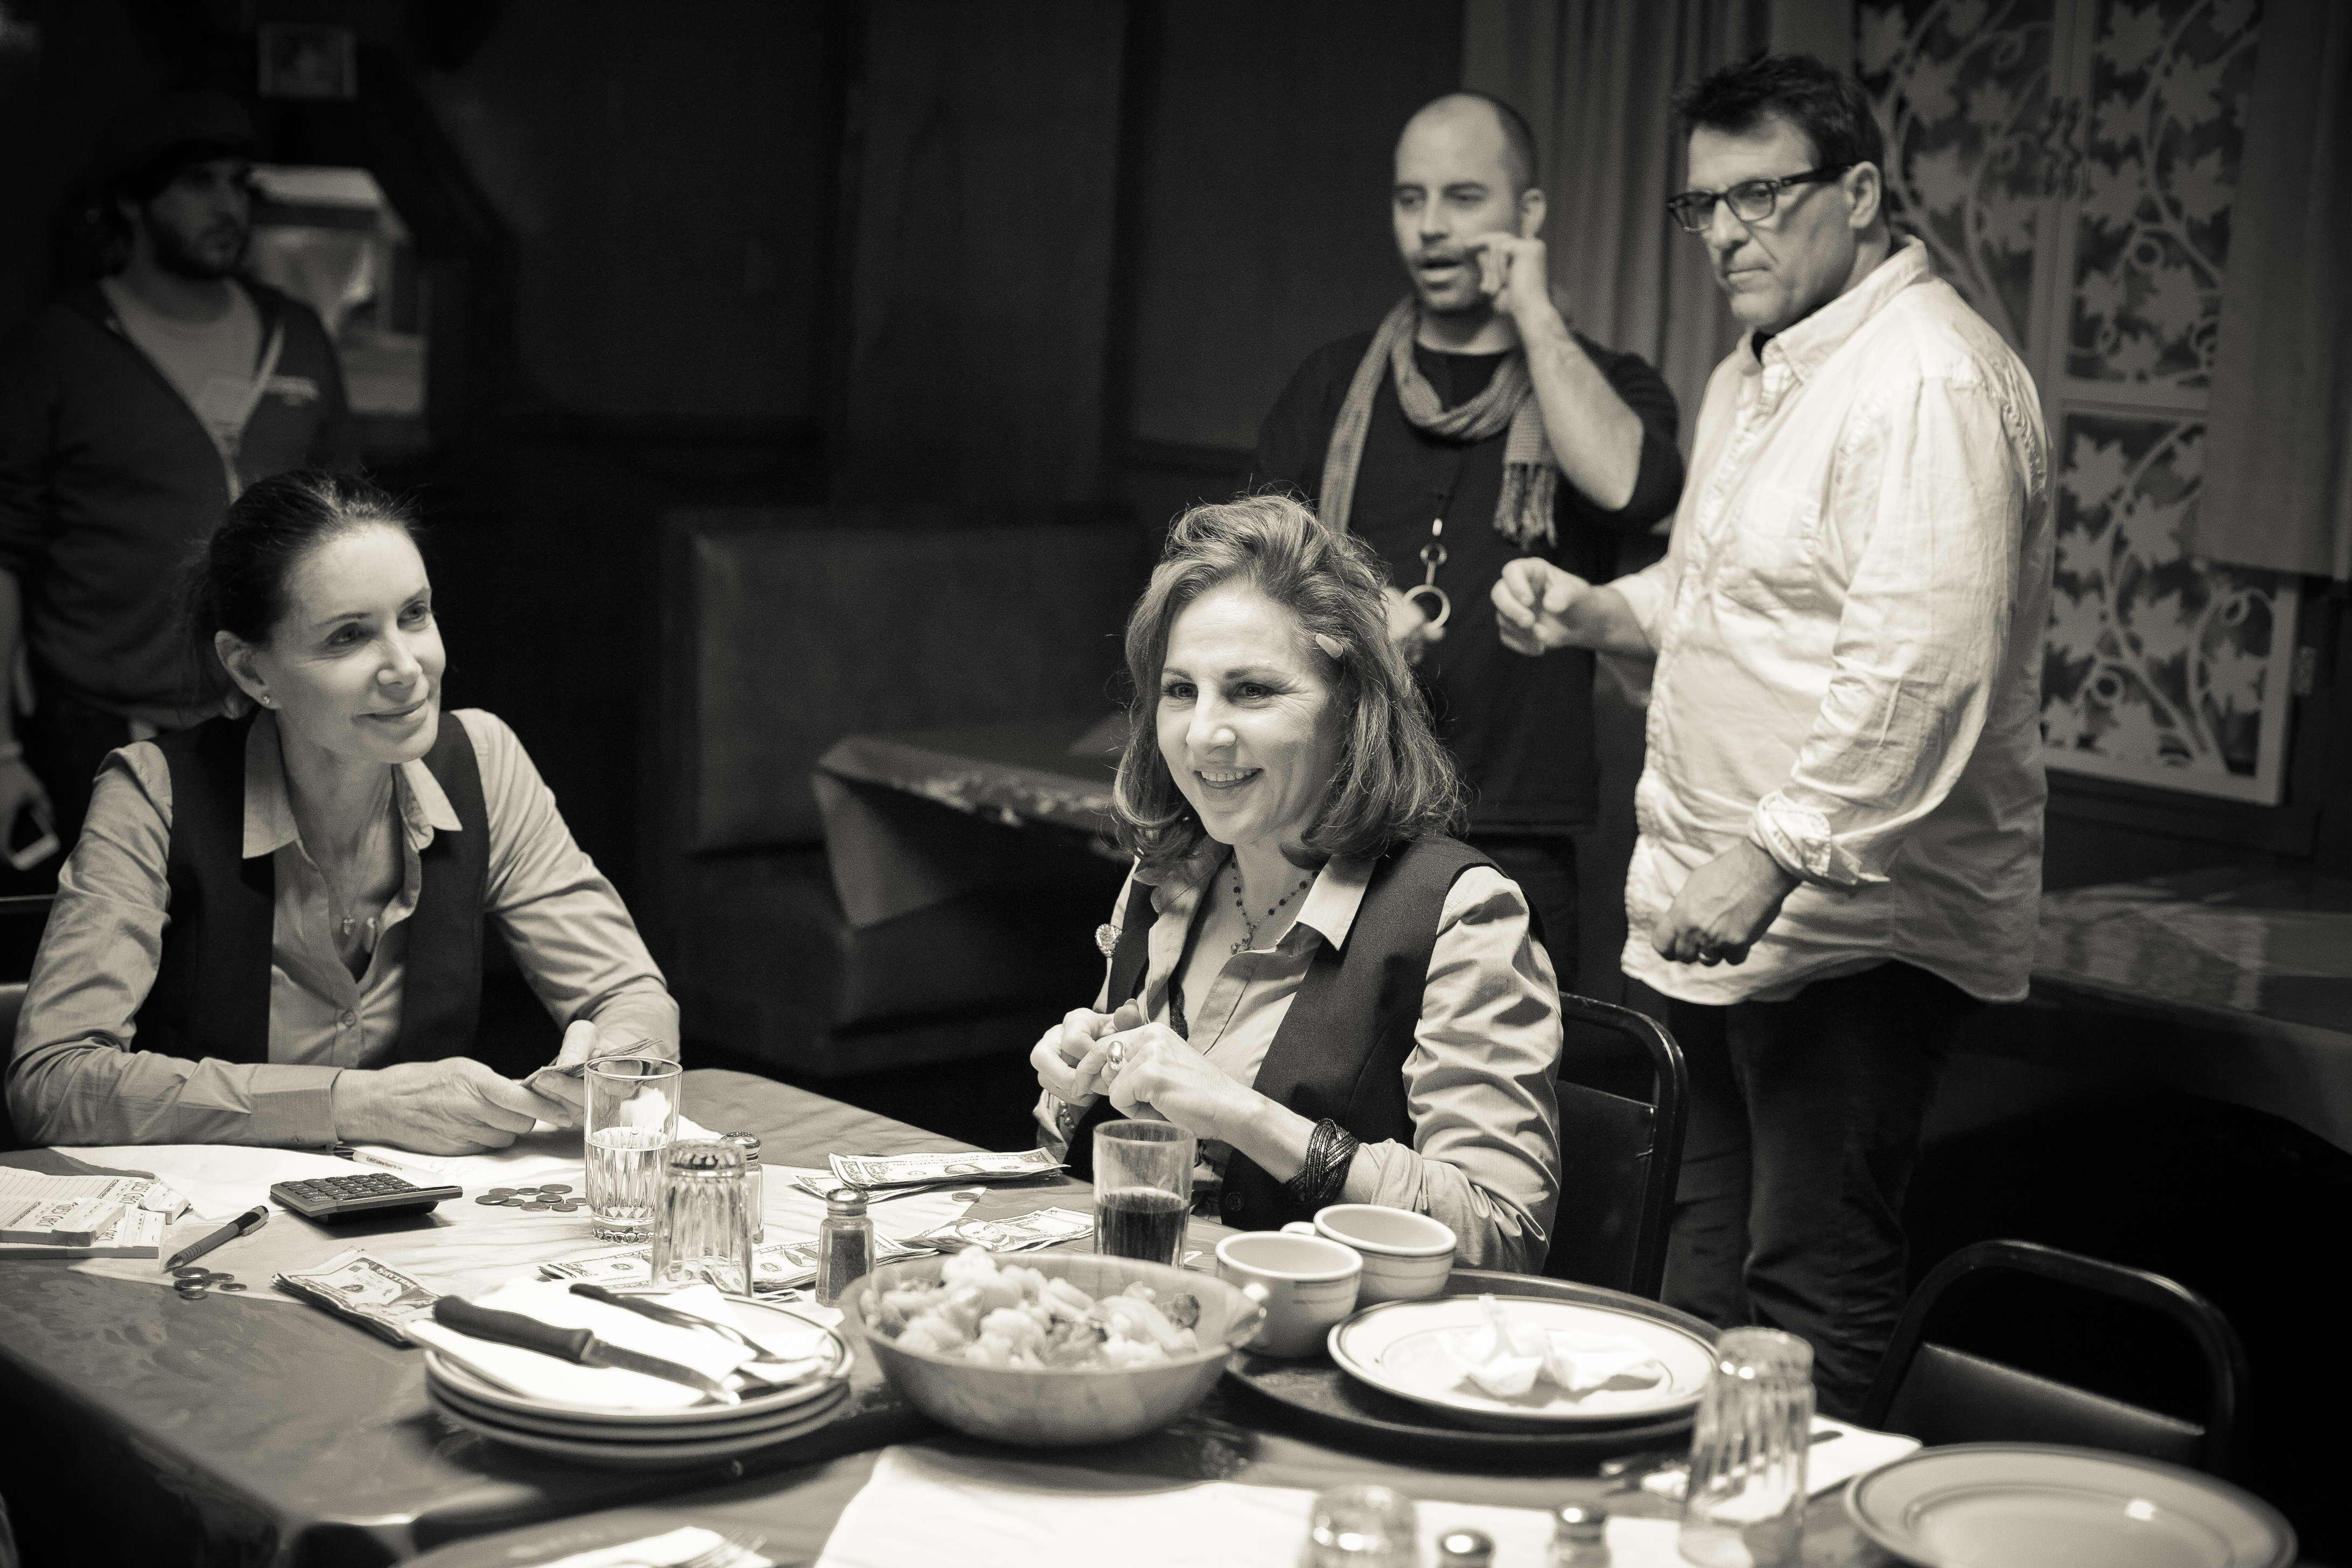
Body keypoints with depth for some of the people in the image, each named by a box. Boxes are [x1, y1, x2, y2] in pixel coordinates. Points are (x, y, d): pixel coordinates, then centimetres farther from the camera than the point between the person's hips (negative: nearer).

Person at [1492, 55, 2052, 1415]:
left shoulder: (1929, 383, -17)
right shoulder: (1755, 374, 16)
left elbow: (1921, 668, -26)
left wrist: (1777, 853, -27)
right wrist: (1592, 611, 11)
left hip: (1852, 924, -10)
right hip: (1726, 916, 10)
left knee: (1812, 1297, -3)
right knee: (1706, 1265, 19)